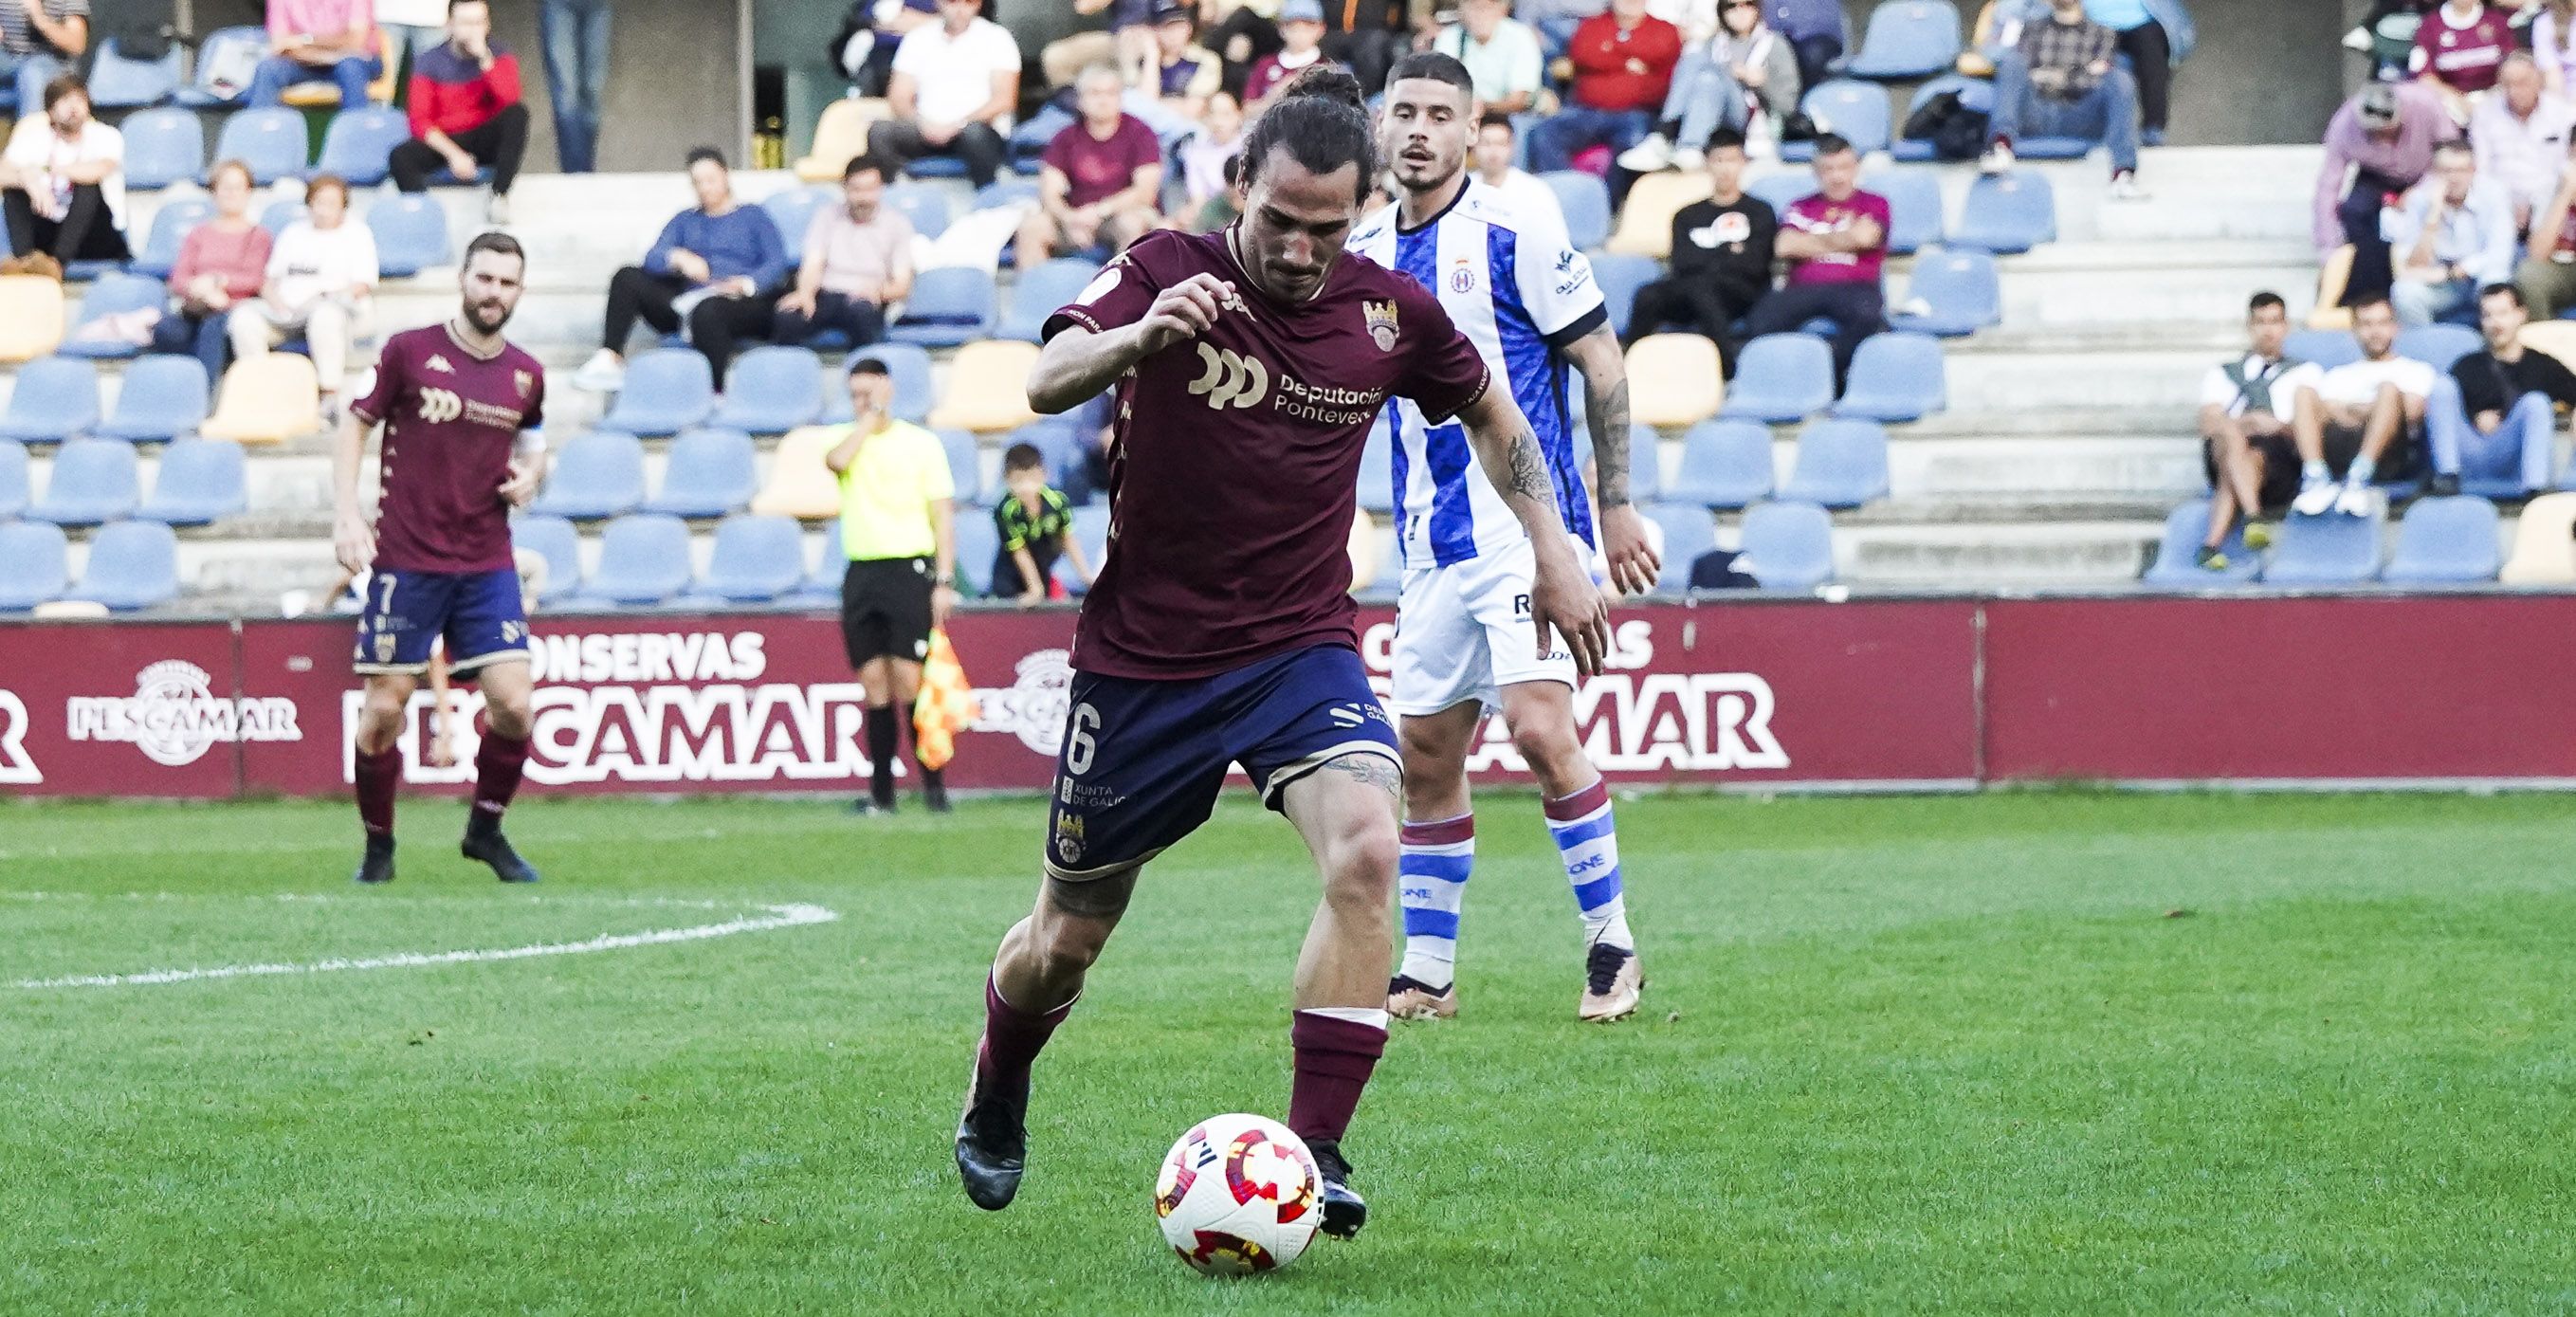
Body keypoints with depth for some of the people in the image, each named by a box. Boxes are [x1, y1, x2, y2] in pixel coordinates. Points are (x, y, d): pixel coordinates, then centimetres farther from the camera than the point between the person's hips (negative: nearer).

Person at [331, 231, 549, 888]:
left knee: (513, 706, -8)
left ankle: (486, 830, 15)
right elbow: (354, 428, 3)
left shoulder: (526, 374, 8)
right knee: (384, 711, -2)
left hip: (487, 564, 3)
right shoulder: (409, 351, -4)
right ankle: (378, 845, 16)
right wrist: (348, 513, -8)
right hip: (406, 560, -3)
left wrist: (530, 474, 3)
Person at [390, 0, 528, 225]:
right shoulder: (429, 62, -4)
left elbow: (510, 99, -19)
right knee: (400, 158, -30)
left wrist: (484, 58, -24)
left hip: (485, 141, 1)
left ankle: (499, 197, -31)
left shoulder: (500, 58, 0)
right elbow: (420, 122, -8)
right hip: (443, 141, -1)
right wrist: (453, 154, -21)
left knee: (517, 113, -29)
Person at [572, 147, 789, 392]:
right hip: (687, 303, 5)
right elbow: (652, 260, 12)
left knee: (706, 310, -41)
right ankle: (609, 360, -27)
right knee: (628, 278, -15)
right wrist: (678, 258, -12)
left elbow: (777, 264, 3)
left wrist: (746, 284, -18)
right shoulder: (685, 221, 29)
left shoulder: (753, 217, 19)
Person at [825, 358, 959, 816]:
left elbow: (943, 515, 1)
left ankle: (933, 783, -5)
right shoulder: (847, 438, 11)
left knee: (909, 679, -12)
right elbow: (836, 460, -16)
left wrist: (944, 581, -6)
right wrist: (870, 418, -7)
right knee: (874, 683, 2)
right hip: (861, 573, 3)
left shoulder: (921, 443, 3)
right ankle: (881, 792, 4)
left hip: (909, 568, -3)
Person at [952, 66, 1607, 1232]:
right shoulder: (1167, 273, -11)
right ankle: (994, 1103, 44)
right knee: (1069, 936, 11)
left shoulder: (1390, 313, -3)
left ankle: (1314, 1154, -24)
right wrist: (1138, 337, -48)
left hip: (1301, 646, 1)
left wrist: (1551, 546, 8)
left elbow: (1487, 411, 18)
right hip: (1142, 656, -1)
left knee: (1365, 848, -28)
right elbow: (1048, 383, -28)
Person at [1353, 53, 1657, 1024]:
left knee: (1538, 724, -18)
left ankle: (1611, 944, -6)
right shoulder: (1362, 254, 10)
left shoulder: (1516, 235, -7)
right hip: (1430, 542, 6)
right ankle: (1427, 974, 15)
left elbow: (1601, 364, -4)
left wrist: (1618, 506, -6)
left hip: (1529, 524, -6)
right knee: (1425, 754, 6)